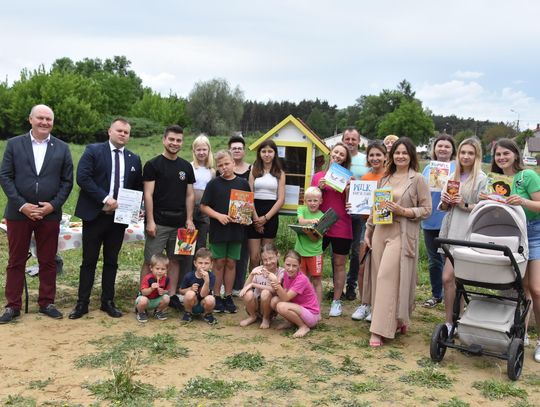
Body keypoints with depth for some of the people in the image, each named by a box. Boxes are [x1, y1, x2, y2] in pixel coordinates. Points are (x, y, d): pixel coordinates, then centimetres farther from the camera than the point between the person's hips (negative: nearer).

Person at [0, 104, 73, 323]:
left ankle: (46, 303, 20)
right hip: (19, 213, -1)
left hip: (49, 213, 1)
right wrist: (22, 205, -11)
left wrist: (53, 205, -9)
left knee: (48, 261, 8)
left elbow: (67, 181, 4)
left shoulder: (62, 148, 5)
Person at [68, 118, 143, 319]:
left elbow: (138, 187, 15)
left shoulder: (134, 159, 11)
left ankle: (108, 302, 20)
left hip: (119, 217, 3)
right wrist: (105, 199, -18)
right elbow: (82, 177, -12)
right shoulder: (93, 151, -2)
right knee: (89, 261, 4)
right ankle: (82, 303, 13)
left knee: (111, 261, 10)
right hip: (95, 215, -3)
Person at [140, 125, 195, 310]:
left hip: (179, 223, 5)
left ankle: (173, 295, 21)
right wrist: (150, 221, -12)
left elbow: (190, 195, 13)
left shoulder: (186, 167, 12)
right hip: (158, 222, -5)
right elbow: (148, 194, -7)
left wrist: (189, 219, 5)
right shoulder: (153, 165, -3)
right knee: (150, 261, -2)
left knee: (175, 260, 11)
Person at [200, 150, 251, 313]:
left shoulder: (243, 183, 4)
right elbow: (204, 206, -1)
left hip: (236, 230, 2)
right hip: (218, 230, -1)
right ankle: (217, 297, 16)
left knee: (231, 263, 8)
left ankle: (228, 297, 19)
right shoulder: (213, 184, 0)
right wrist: (219, 215, -15)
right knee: (219, 263, 6)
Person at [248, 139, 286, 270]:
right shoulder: (254, 171, 6)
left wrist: (266, 218, -8)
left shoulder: (280, 173, 7)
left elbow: (281, 199, 1)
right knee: (254, 257, -4)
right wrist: (255, 217, -11)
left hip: (271, 215, 1)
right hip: (254, 215, -1)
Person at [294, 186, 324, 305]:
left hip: (315, 252, -2)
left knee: (316, 281, 4)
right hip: (300, 251, 2)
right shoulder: (301, 209, 4)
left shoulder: (322, 216, -6)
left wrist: (309, 233, -32)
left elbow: (316, 239, -11)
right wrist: (311, 221, -38)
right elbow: (301, 221, -19)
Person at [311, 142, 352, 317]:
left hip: (341, 228, -1)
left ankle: (336, 301, 16)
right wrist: (319, 188, -7)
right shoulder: (318, 176, 7)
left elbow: (350, 205, 1)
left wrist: (348, 189, -15)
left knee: (339, 264, 7)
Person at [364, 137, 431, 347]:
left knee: (388, 278, -11)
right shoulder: (384, 179, 14)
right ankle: (393, 321, 19)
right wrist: (368, 232, 16)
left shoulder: (417, 179, -2)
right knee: (379, 278, 5)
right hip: (381, 231, 6)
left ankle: (380, 330, -6)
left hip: (402, 234, -6)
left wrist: (402, 211, -15)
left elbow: (426, 210, -3)